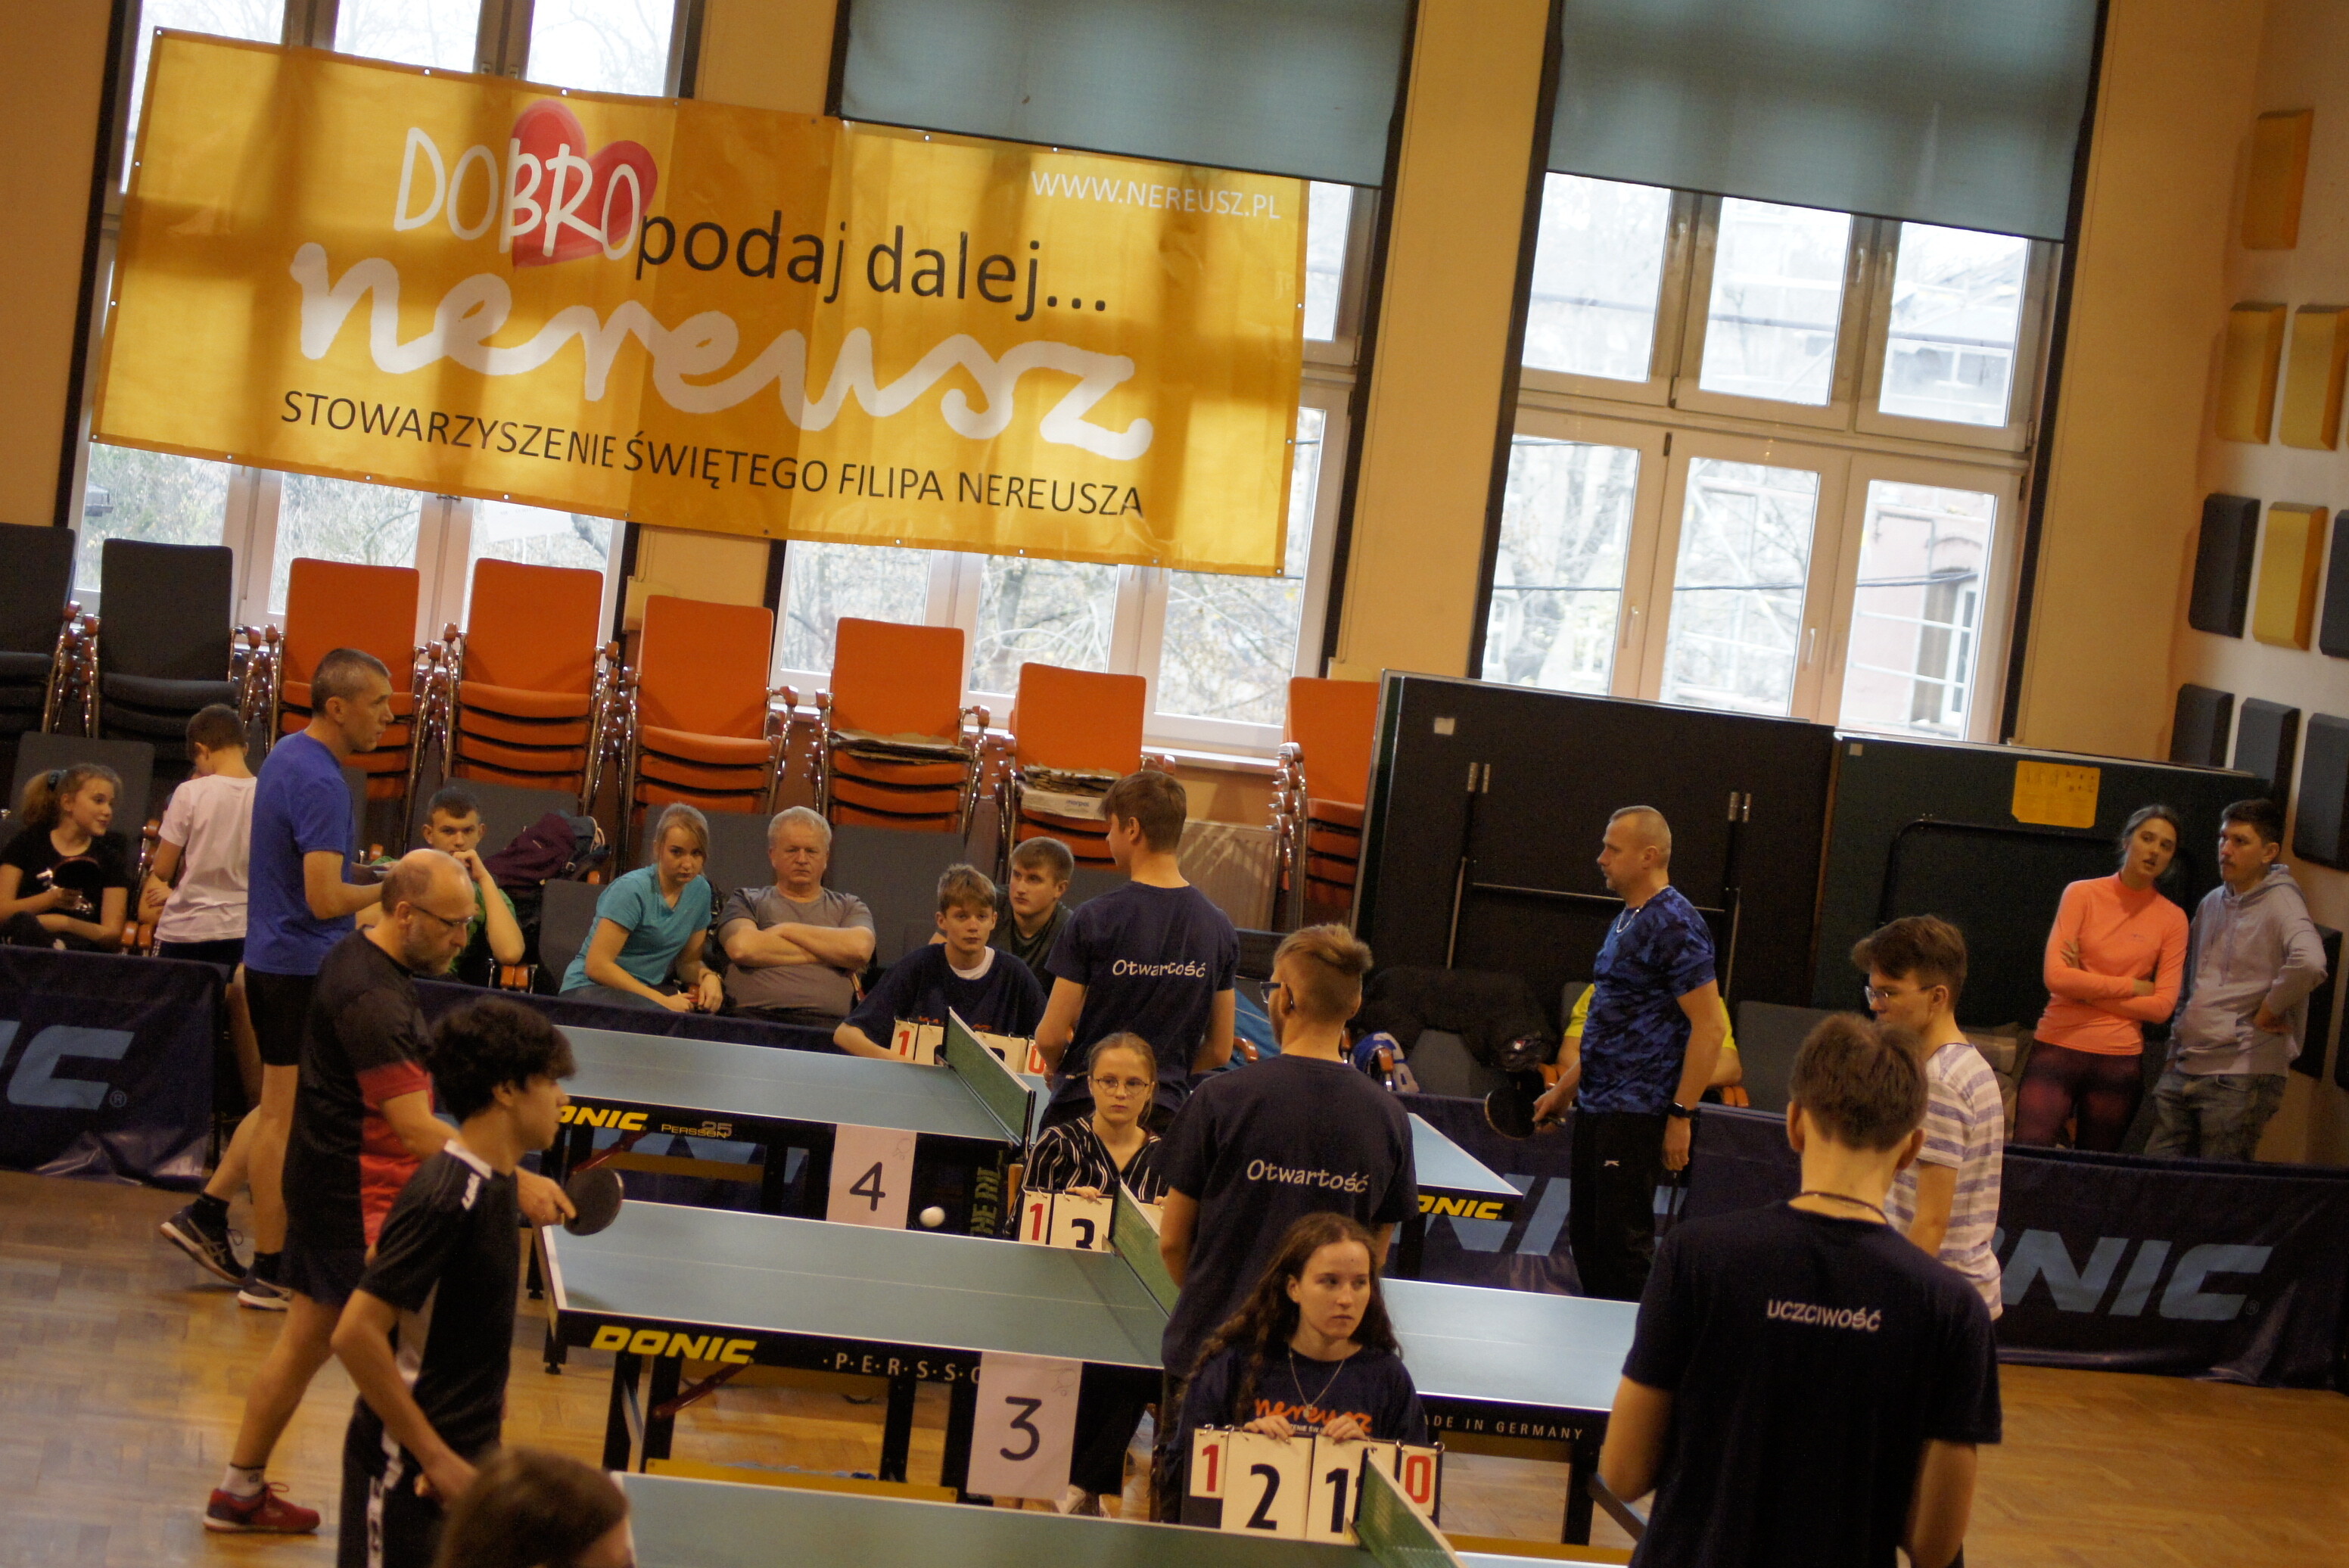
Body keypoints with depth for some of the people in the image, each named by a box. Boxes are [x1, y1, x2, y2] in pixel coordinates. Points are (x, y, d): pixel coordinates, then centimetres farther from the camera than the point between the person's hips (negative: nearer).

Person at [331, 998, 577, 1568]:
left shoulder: (496, 1183, 5)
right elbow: (356, 1334, -25)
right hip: (408, 1470, -9)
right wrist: (437, 1458, -21)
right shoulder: (445, 1198, -22)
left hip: (469, 1451, 9)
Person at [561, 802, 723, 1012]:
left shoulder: (700, 890, 7)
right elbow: (597, 966, -19)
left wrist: (708, 977, -9)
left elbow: (688, 960, 16)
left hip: (647, 990, 7)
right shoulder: (632, 889, -15)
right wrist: (663, 1001, -22)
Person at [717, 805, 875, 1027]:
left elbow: (860, 950, 0)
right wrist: (828, 952, 2)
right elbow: (742, 948, -3)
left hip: (825, 1025, 1)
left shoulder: (849, 907, 23)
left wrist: (786, 930, 4)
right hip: (754, 1017, -1)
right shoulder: (747, 901, 19)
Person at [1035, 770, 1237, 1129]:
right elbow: (1219, 1051, 8)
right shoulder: (1220, 928, 2)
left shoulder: (1094, 919, -10)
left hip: (1084, 1109, -3)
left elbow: (1050, 1037, -8)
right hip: (1167, 1110, 4)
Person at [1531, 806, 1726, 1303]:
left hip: (1637, 1114, -10)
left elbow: (1710, 1026, -19)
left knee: (1622, 1241, -6)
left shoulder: (1675, 926, -15)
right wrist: (1565, 1088, 24)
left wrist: (1681, 1114, -21)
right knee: (1586, 1234, 14)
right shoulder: (1626, 922, 15)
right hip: (1596, 1109, 10)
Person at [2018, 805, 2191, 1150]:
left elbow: (2162, 1006, -3)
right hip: (2057, 1048, -1)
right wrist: (2133, 986, -6)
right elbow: (2055, 975, -11)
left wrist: (2089, 989, -8)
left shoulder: (2172, 919, 3)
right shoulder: (2082, 895, 0)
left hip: (2119, 1061, 1)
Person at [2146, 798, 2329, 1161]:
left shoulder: (2280, 901, -9)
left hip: (2240, 1075, -7)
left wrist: (2268, 1011, -18)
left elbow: (2309, 964, -30)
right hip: (2183, 1071, 8)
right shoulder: (2212, 903, 16)